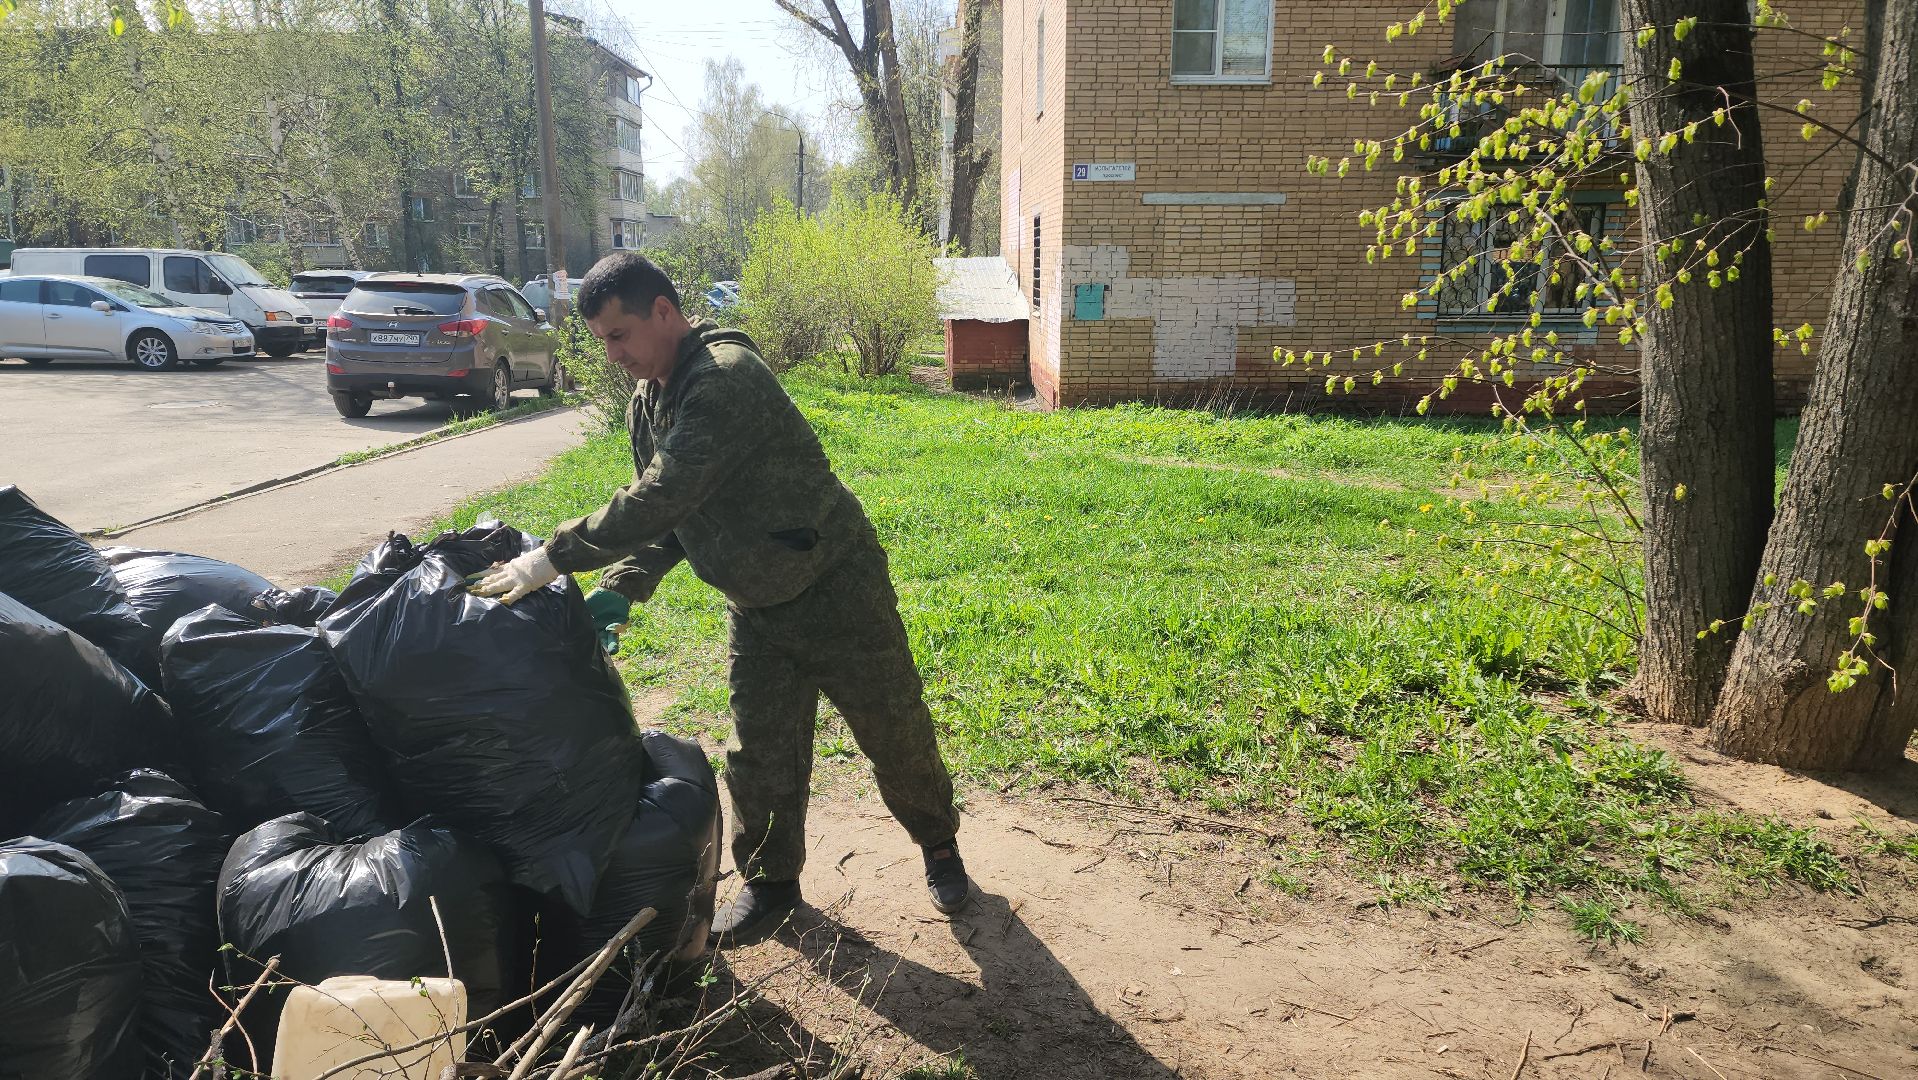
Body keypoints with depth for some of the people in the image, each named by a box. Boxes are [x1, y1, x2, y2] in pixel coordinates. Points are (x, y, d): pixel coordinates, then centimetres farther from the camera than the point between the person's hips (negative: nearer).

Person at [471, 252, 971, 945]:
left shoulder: (726, 379, -26)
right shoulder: (647, 406, 4)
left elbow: (662, 500, -34)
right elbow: (664, 519, 8)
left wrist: (554, 559, -30)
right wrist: (620, 591, -7)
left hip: (836, 591, -7)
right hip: (754, 610, 7)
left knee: (895, 734, 9)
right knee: (758, 756, 10)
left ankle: (938, 844, 33)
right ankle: (771, 882, 30)